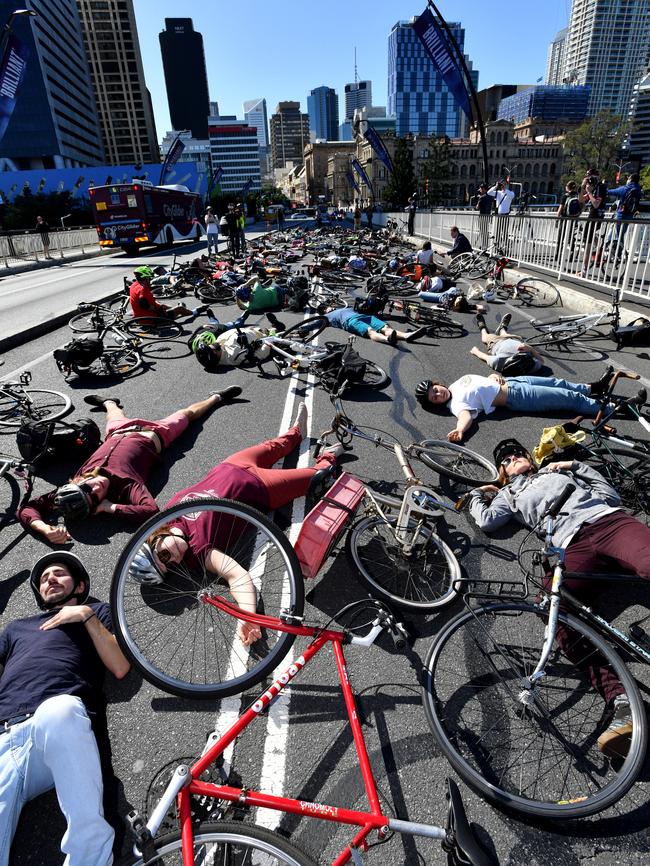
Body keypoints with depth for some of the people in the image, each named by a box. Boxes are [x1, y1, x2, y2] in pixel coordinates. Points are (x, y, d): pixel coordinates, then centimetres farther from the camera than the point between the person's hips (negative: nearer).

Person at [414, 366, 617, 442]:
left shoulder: (458, 382, 6)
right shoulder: (456, 404, -16)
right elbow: (465, 415, -37)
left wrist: (495, 376, -4)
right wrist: (459, 430, -57)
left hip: (511, 381, 7)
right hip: (518, 398, -7)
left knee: (558, 383, 17)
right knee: (568, 398, -1)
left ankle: (592, 388, 39)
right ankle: (605, 409, 14)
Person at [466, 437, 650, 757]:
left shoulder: (560, 470, 35)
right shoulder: (509, 495, 31)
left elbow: (611, 495, 26)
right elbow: (486, 521, 10)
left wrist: (577, 464, 21)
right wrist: (476, 494, 28)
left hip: (610, 521, 1)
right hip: (573, 546, -1)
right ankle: (620, 701, -40)